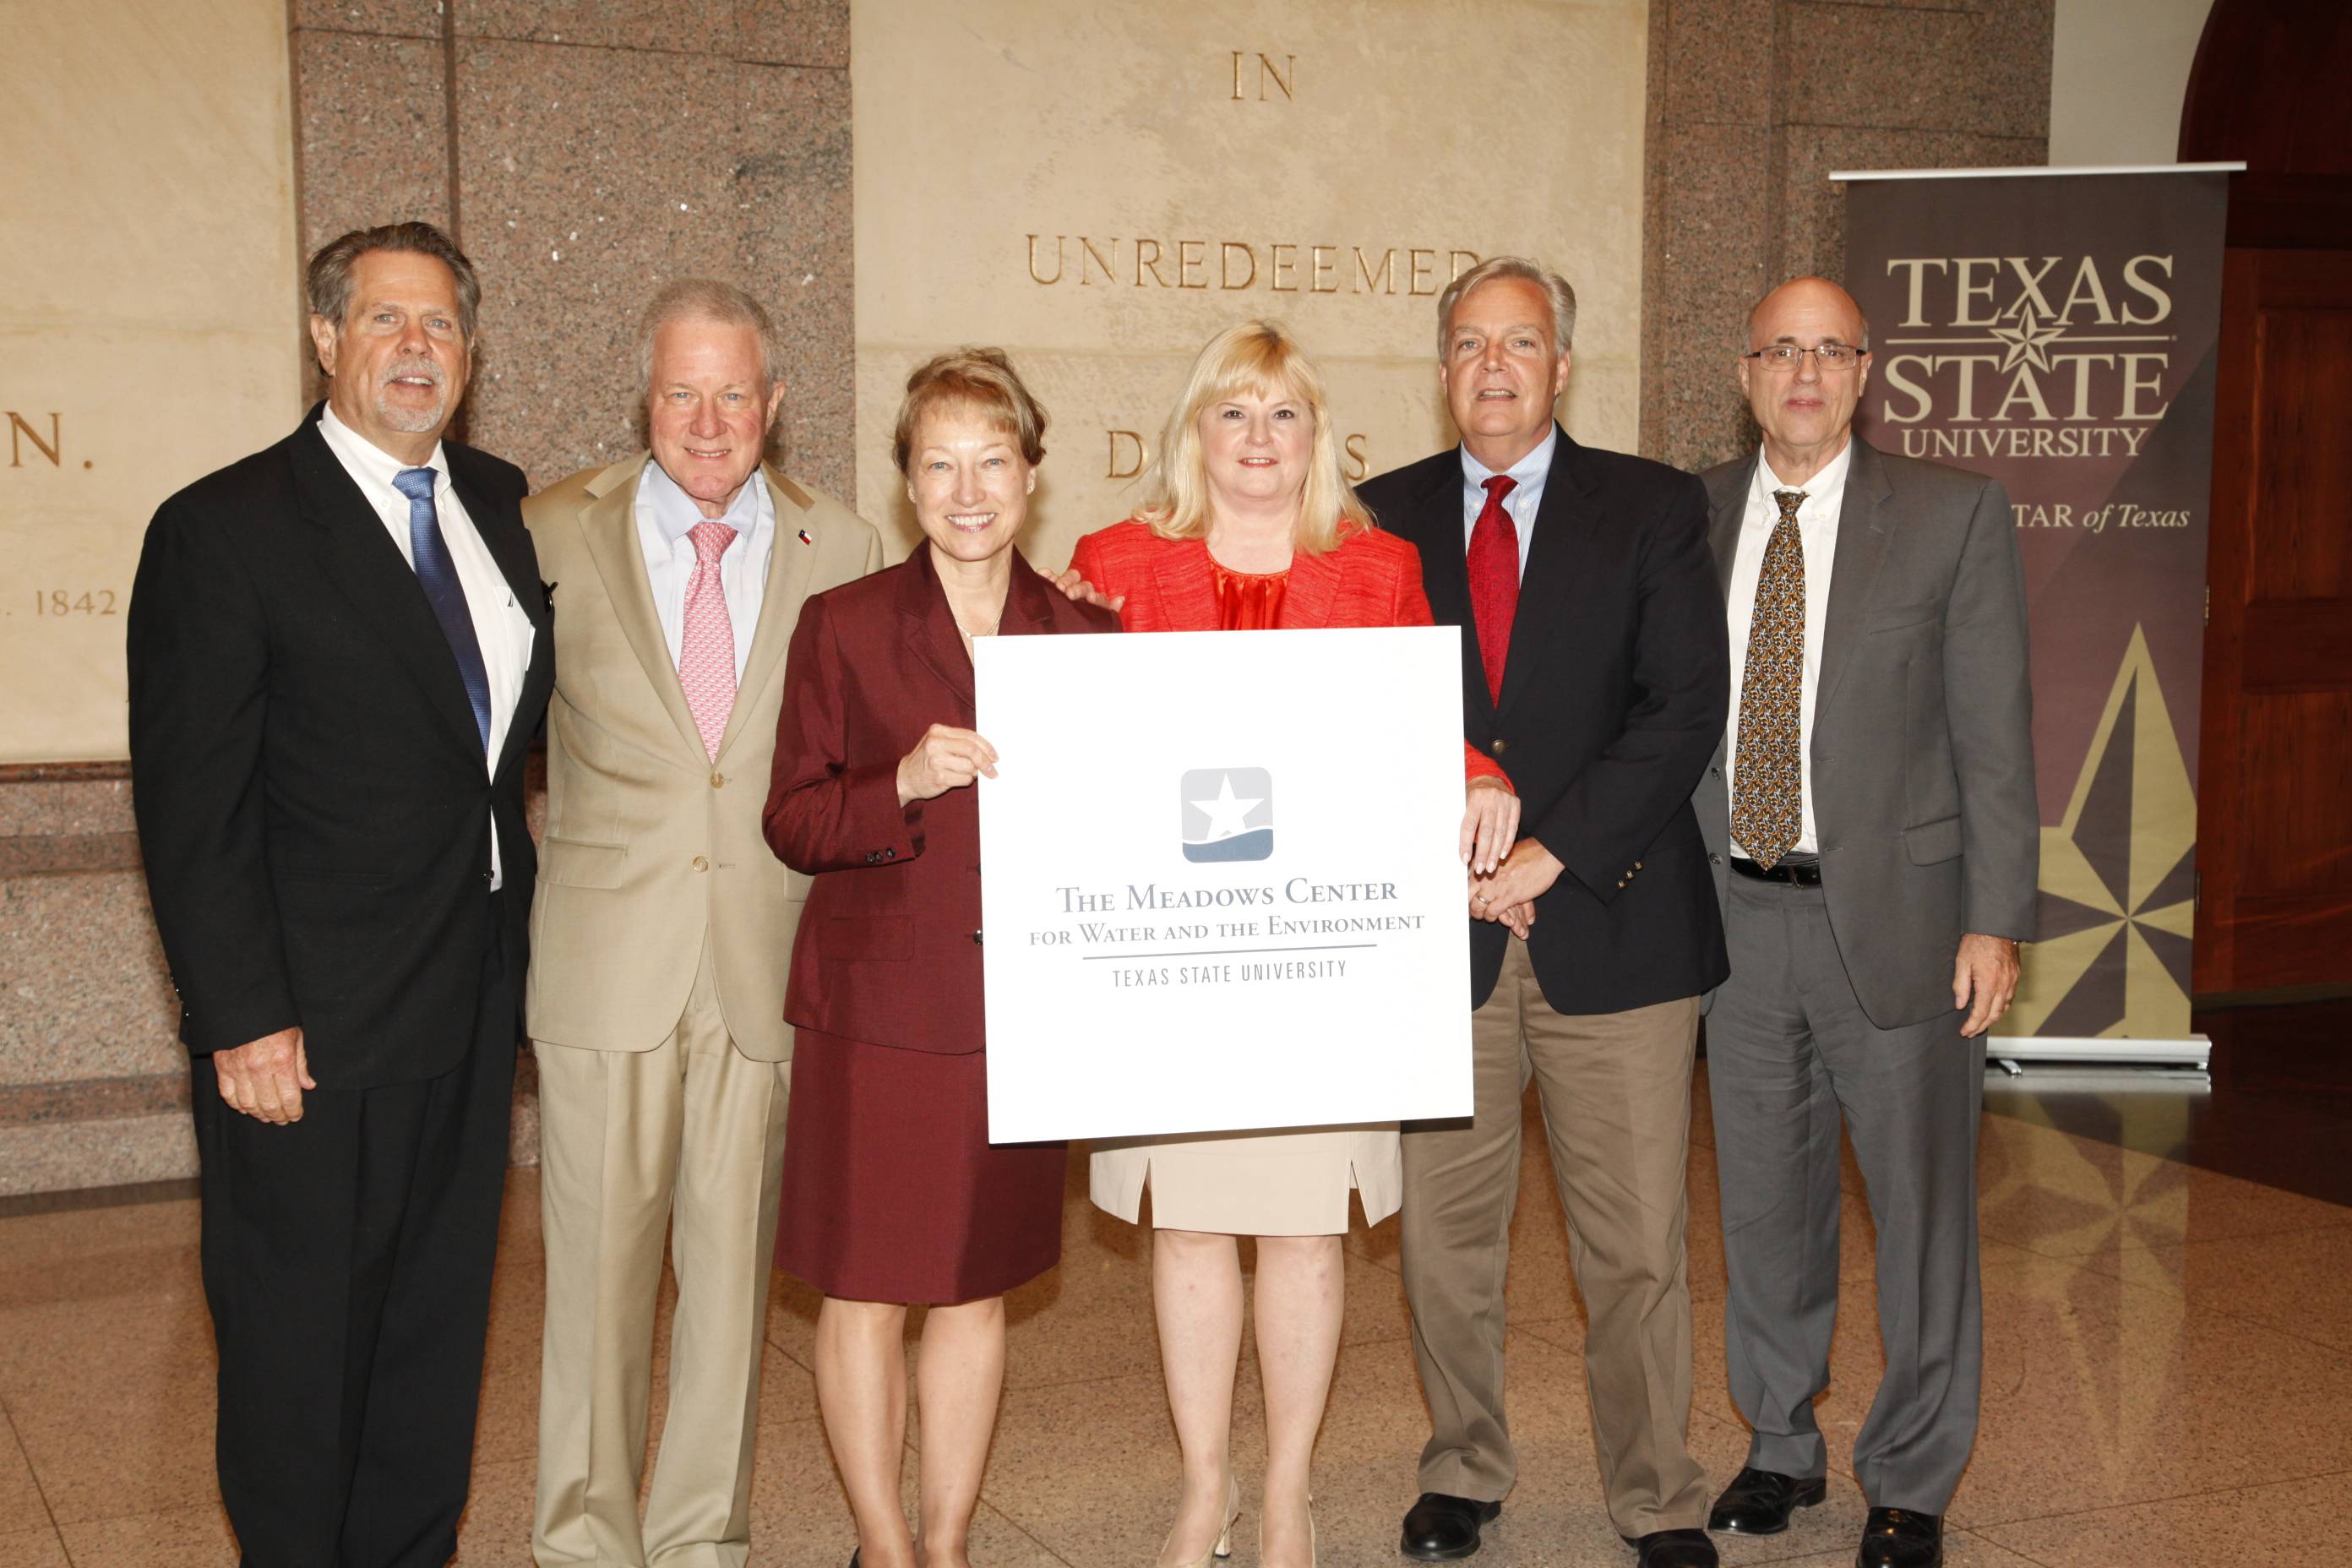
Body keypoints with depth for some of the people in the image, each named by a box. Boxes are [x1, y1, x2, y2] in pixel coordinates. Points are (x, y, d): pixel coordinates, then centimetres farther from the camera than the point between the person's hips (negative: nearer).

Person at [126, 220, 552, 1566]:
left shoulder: (499, 505, 9)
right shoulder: (223, 530, -10)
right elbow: (192, 807, -13)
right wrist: (243, 1021, -17)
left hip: (473, 1011, 6)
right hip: (312, 1027, -6)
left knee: (438, 1327, 16)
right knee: (302, 1340, 7)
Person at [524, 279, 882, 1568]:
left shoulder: (841, 552, 4)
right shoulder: (558, 532, 2)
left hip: (768, 958, 1)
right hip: (608, 959, -1)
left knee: (734, 1260, 8)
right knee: (596, 1259, 3)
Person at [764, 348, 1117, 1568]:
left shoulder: (1084, 635, 6)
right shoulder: (843, 626, 0)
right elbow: (792, 822, -3)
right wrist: (906, 782, -20)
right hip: (873, 999, -2)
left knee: (978, 1285, 11)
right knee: (860, 1283, 3)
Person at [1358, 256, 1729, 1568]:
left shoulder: (1656, 509, 4)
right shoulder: (1386, 518, 9)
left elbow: (1687, 707, -5)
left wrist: (1554, 849, -13)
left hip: (1612, 924, -2)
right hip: (1439, 925, 2)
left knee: (1637, 1242, 3)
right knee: (1447, 1231, 9)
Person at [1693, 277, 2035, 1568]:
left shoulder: (1955, 516, -2)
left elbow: (1994, 730, -4)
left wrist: (1996, 920, -9)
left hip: (1895, 916, -3)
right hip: (1736, 915, 3)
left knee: (1920, 1208, 6)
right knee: (1763, 1202, 15)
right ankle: (1780, 1448, 33)